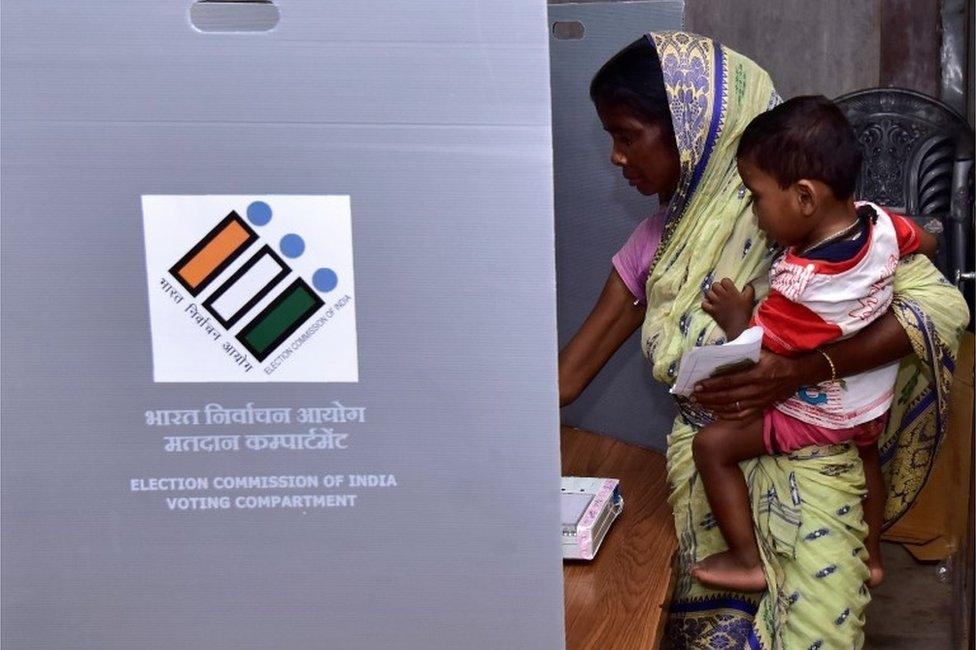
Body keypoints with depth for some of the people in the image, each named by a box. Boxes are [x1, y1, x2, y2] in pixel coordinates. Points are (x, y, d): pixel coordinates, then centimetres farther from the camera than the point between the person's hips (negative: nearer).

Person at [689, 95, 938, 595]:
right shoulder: (880, 222, -18)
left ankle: (747, 562, 5)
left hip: (817, 417, -8)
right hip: (875, 403, 8)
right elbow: (926, 243, 5)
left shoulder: (799, 283, -38)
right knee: (866, 455, 36)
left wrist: (734, 316, -13)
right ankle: (870, 557, 54)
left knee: (712, 445, -4)